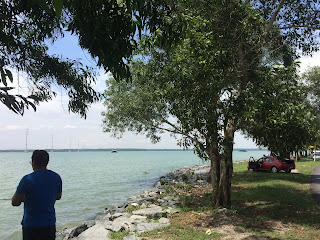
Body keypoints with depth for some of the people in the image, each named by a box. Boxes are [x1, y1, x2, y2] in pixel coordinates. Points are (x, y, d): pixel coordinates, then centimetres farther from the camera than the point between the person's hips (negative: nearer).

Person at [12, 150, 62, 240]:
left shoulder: (27, 179, -17)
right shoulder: (56, 177, -3)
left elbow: (15, 202, -11)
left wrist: (24, 197, 8)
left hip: (31, 225, -4)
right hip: (50, 224, 4)